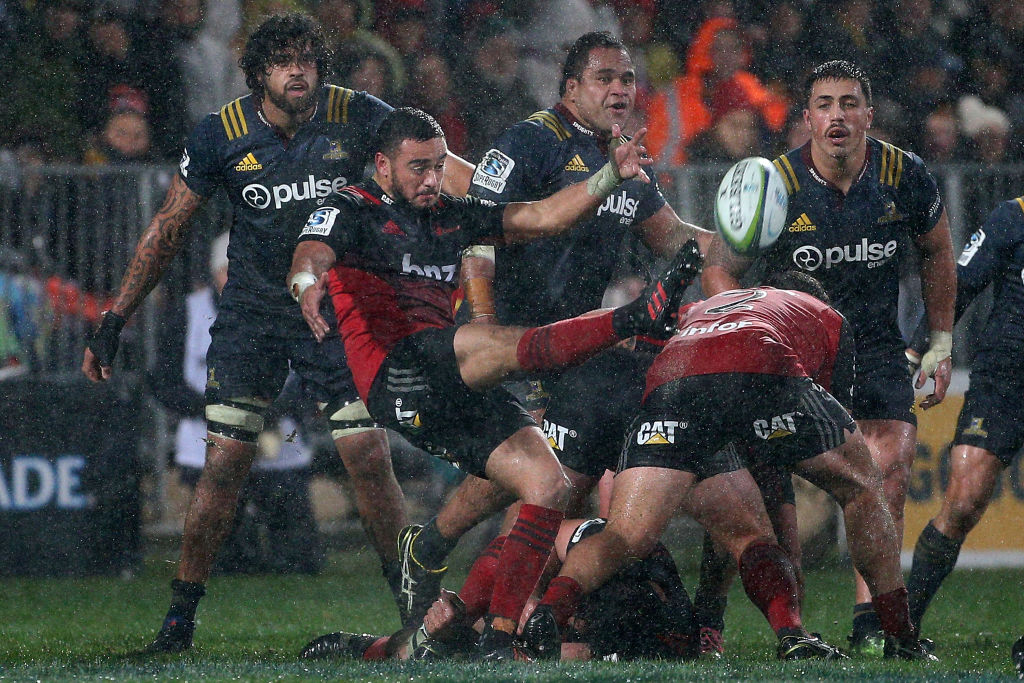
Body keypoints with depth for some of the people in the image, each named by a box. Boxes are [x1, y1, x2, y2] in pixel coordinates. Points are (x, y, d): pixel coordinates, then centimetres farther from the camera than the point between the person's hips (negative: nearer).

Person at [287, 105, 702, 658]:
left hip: (456, 395, 7)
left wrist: (612, 174, 8)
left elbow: (543, 217, 21)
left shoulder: (450, 215, 25)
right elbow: (309, 255, -15)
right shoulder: (351, 210, 6)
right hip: (397, 376, -7)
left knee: (548, 483, -9)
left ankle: (496, 642, -11)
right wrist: (307, 282, -40)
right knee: (507, 345, -33)